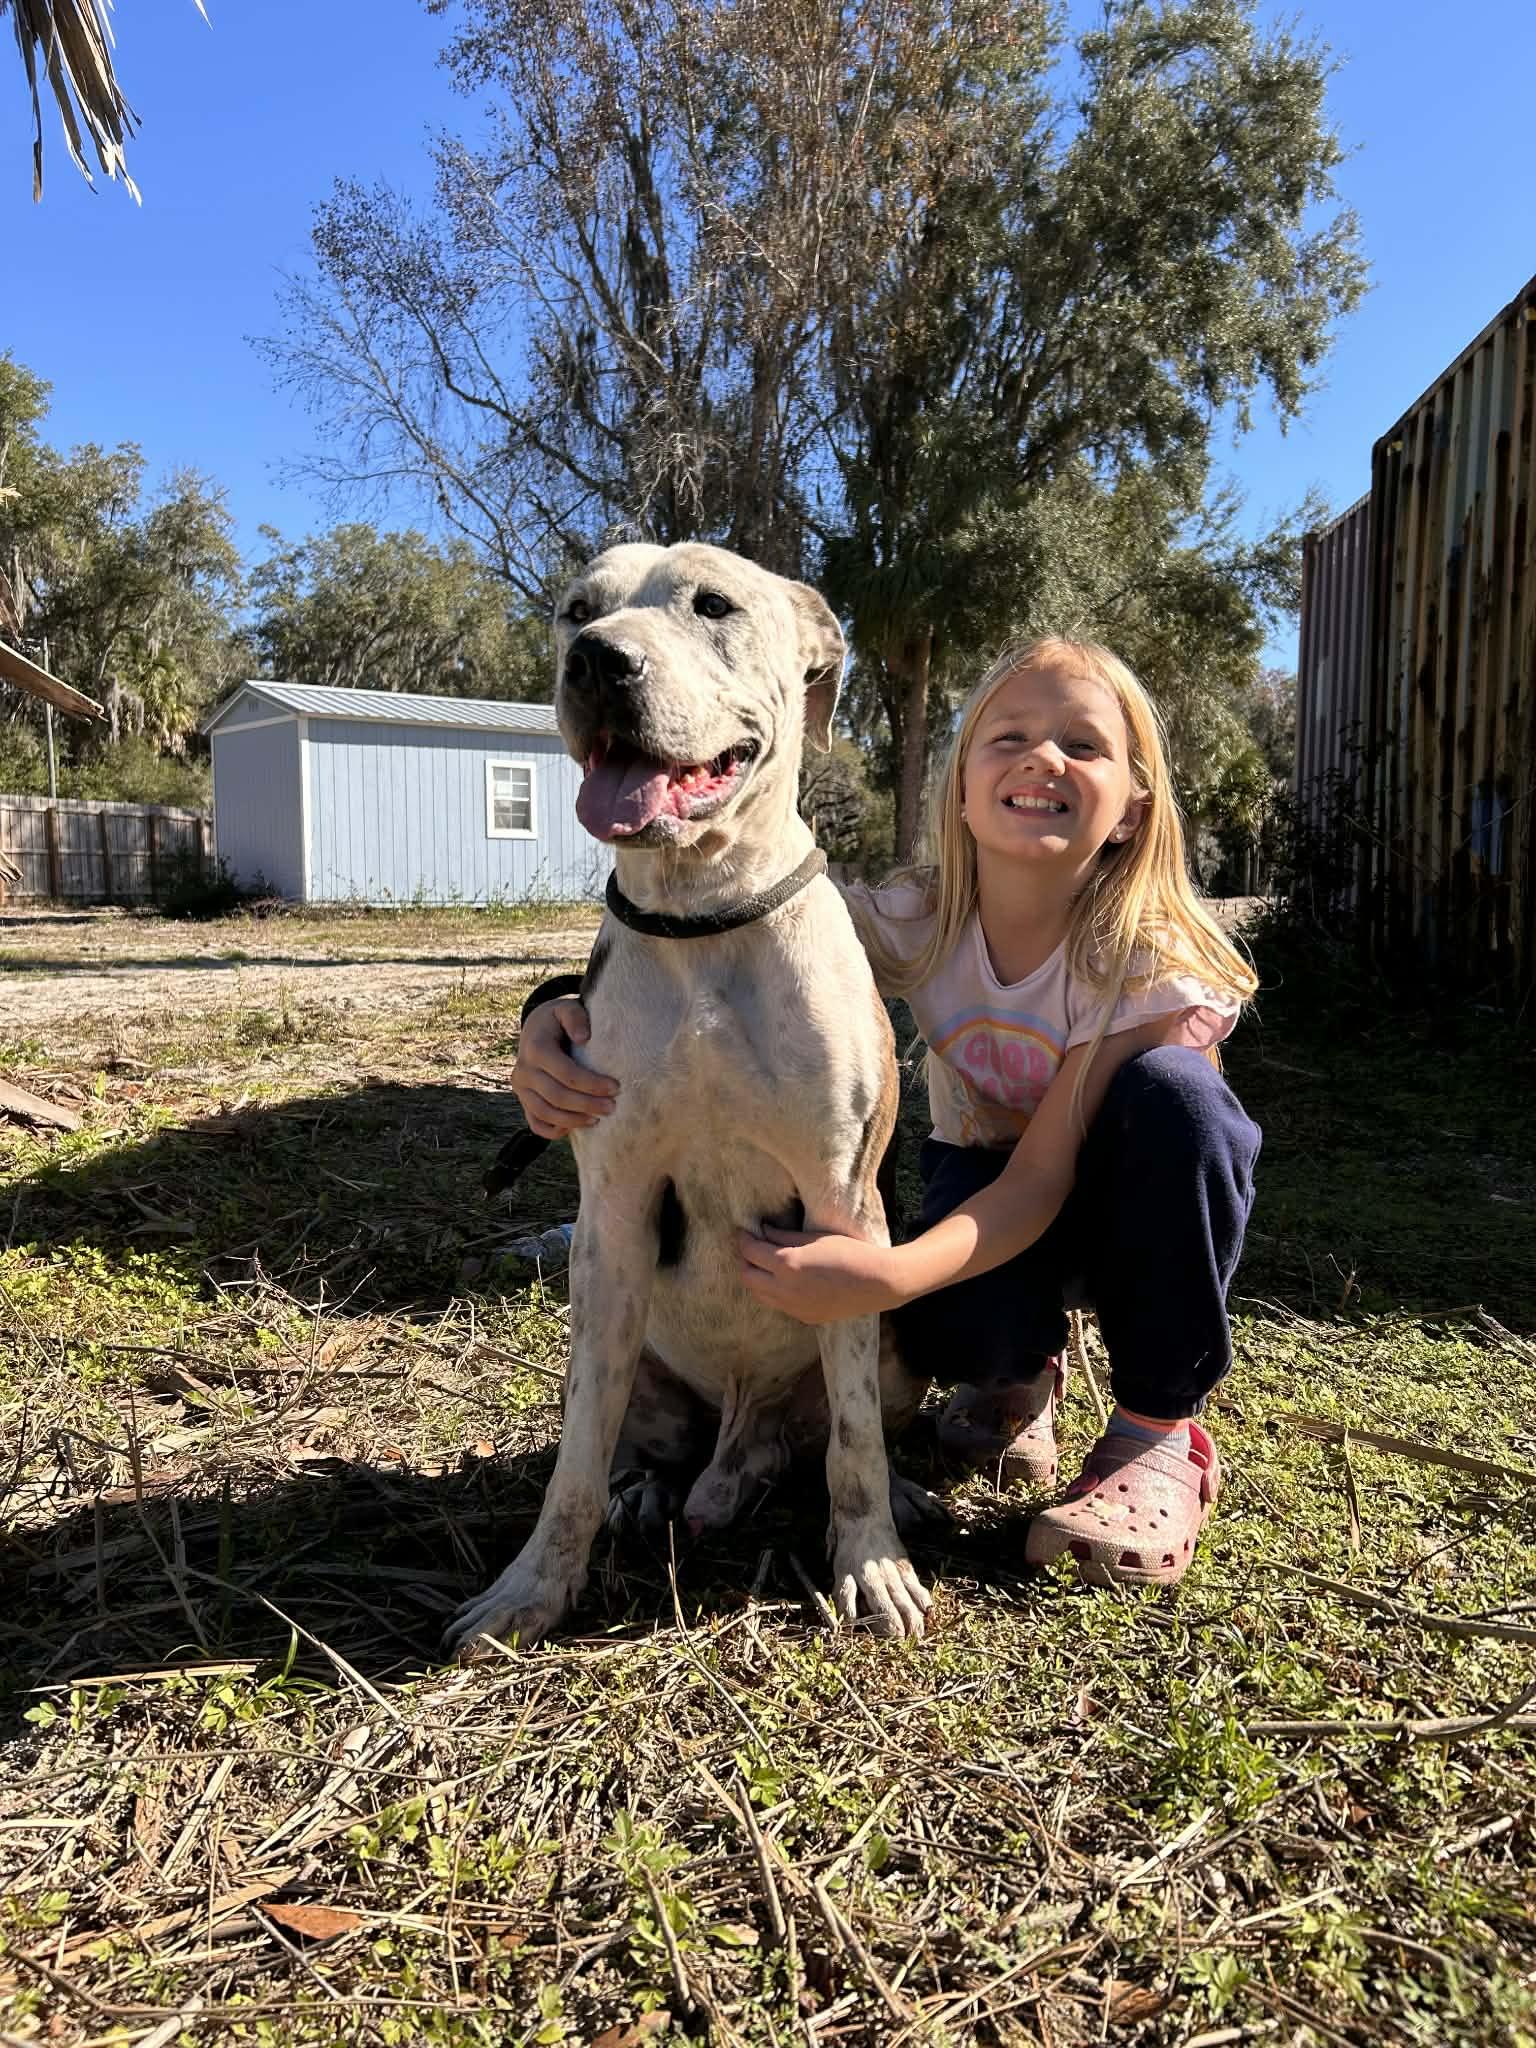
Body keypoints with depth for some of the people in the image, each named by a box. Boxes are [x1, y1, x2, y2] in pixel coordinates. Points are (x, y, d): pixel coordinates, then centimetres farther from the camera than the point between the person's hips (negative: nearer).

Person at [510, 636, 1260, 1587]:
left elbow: (1043, 1176, -32)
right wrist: (564, 1015, -45)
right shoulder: (914, 920, -23)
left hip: (1131, 1205, 0)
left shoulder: (1147, 960, -29)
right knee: (957, 1326, -34)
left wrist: (888, 1275, -49)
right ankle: (1020, 1375, 9)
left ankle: (1163, 1433, -16)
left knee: (1169, 1088, -35)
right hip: (985, 1182, 1)